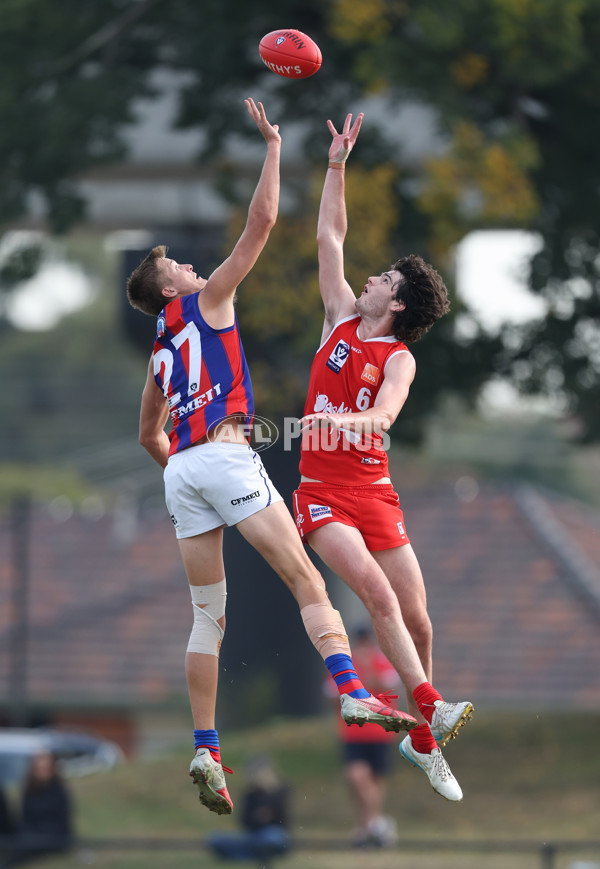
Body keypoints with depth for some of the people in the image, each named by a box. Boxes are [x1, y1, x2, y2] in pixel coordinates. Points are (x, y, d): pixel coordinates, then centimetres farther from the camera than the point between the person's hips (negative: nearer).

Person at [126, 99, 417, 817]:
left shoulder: (161, 351, 27)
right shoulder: (206, 301, 9)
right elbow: (261, 221, 5)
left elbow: (149, 437, 33)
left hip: (181, 471, 6)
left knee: (207, 612, 7)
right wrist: (273, 146, 12)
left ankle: (205, 749, -5)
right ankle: (351, 691, -32)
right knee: (304, 580, -12)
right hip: (226, 455, -6)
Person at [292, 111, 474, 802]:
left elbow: (384, 415, -22)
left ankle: (421, 740, 14)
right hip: (321, 492, 1)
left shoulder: (398, 358, -2)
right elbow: (330, 237, 15)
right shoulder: (341, 319, 10)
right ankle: (430, 713, -30)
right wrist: (336, 166, 11)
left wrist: (346, 420, -43)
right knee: (376, 591, -21)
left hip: (373, 491, -1)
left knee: (414, 615, -1)